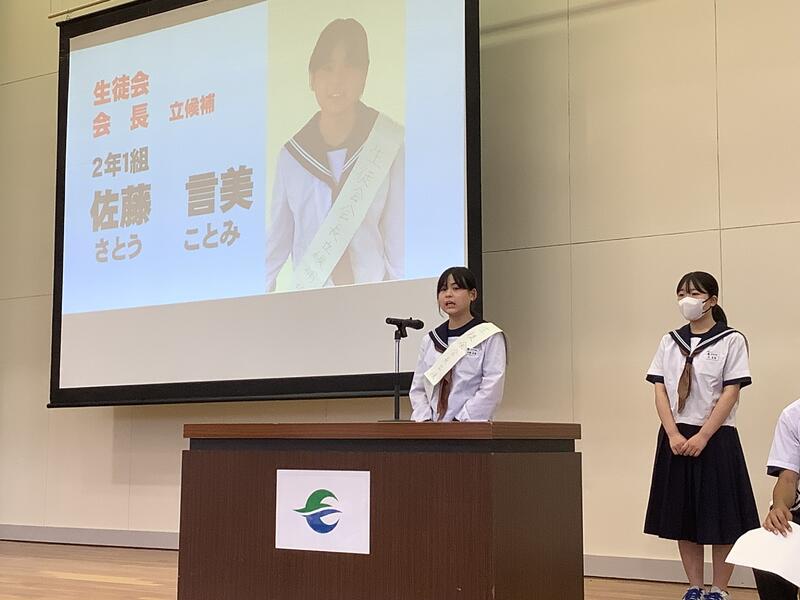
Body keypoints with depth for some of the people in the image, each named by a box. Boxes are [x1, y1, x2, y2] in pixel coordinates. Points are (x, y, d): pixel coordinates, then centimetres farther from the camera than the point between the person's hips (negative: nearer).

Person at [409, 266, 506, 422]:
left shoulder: (490, 336, 1)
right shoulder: (429, 340, 15)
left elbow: (491, 389, -8)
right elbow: (417, 389, 13)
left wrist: (459, 421, -14)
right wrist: (425, 420, -4)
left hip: (470, 426, -4)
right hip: (433, 430, 4)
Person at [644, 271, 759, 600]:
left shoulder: (731, 340, -3)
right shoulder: (669, 342, 9)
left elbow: (731, 393, -9)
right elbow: (660, 391, 4)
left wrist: (702, 437, -16)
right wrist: (674, 435, -10)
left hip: (715, 438, -4)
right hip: (676, 439, 4)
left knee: (721, 518, -1)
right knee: (683, 516, 6)